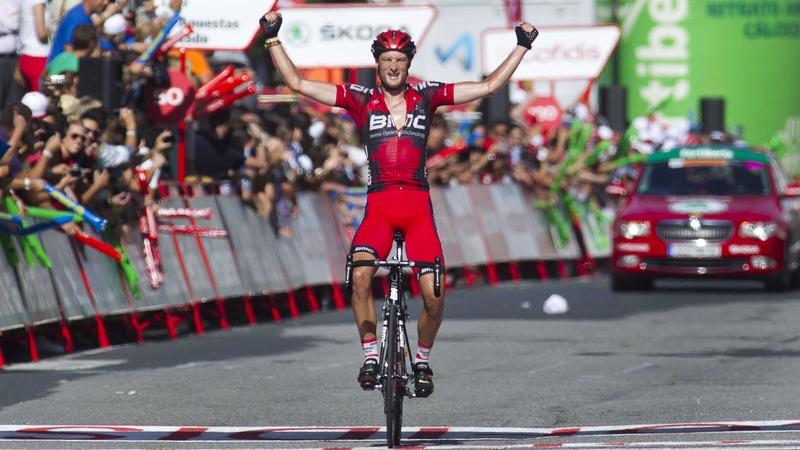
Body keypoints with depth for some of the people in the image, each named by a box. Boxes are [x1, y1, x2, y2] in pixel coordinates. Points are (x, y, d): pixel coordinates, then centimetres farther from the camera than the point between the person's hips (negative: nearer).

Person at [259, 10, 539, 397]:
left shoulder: (426, 96, 8)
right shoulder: (361, 99, 6)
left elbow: (489, 86, 9)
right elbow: (298, 83, 5)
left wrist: (523, 46, 6)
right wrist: (273, 38, 0)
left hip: (418, 206, 1)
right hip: (378, 205, -1)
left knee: (433, 296, -11)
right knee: (360, 274, -28)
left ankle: (422, 360, 17)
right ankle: (370, 356, -11)